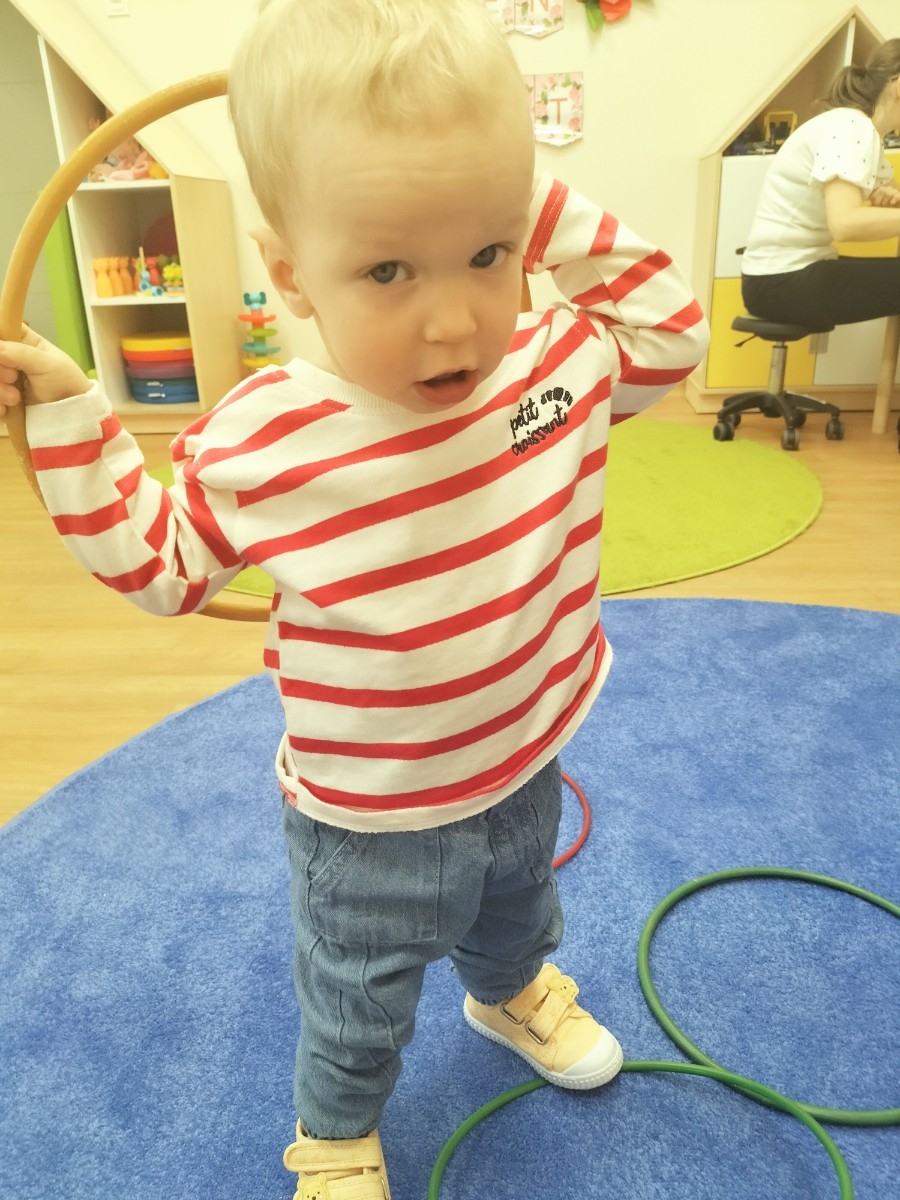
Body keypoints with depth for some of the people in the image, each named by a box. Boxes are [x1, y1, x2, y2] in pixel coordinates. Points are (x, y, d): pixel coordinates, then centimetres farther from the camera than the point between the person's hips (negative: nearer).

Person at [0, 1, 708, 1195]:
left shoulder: (559, 362, -16)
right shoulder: (260, 443, -26)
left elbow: (670, 329, 3)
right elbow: (158, 560, -9)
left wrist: (562, 218, -11)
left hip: (525, 766, 5)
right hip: (369, 825, -4)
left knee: (516, 912, 37)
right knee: (358, 1008, 24)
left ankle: (515, 992, 74)